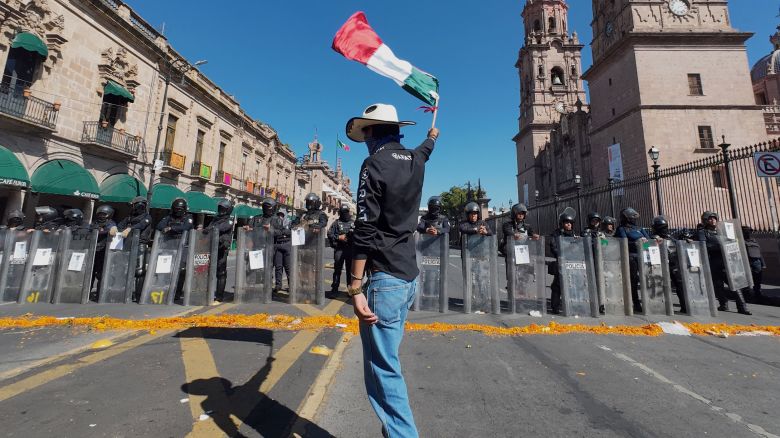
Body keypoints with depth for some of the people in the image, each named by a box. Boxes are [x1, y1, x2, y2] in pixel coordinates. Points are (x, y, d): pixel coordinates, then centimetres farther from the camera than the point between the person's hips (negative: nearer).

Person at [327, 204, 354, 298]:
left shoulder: (354, 223, 13)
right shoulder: (336, 223, 8)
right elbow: (329, 234, 1)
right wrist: (339, 237, -12)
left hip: (351, 249, 2)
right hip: (339, 249, -2)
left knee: (350, 270, 9)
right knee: (337, 270, 2)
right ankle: (334, 289, 9)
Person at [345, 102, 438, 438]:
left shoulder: (374, 164, -9)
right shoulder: (415, 160, 11)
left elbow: (365, 230, -17)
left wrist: (355, 288, -17)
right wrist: (432, 136, 61)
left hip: (384, 278, -8)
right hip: (409, 276, 8)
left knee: (383, 369, 0)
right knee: (387, 362, 19)